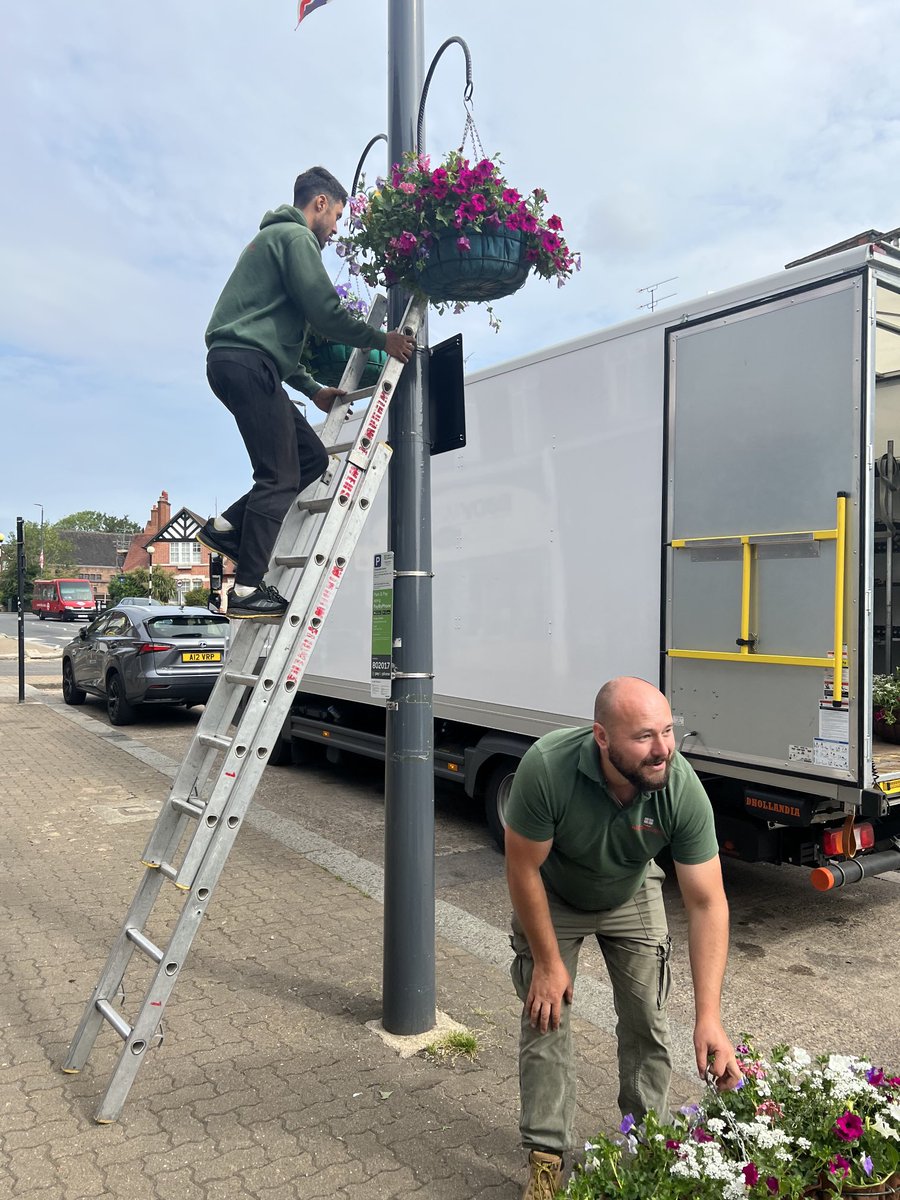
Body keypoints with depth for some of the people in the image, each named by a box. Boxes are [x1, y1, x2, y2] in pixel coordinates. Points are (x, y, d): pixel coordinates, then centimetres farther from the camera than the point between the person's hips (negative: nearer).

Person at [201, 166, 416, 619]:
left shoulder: (273, 237, 31)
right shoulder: (295, 236, -1)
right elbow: (325, 312, -13)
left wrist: (313, 389, 28)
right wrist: (381, 339, -2)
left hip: (235, 362, 10)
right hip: (248, 363, -10)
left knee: (312, 457, 10)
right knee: (280, 476, -11)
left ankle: (229, 526, 7)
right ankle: (248, 589, -10)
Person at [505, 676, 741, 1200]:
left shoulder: (683, 789, -35)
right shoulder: (547, 768, -41)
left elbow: (708, 904, -28)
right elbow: (523, 868, -26)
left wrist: (709, 1017, -33)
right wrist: (548, 962, -16)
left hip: (632, 896, 2)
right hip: (553, 897, -1)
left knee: (648, 1023, 5)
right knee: (546, 1019, 0)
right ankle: (546, 1157, 19)